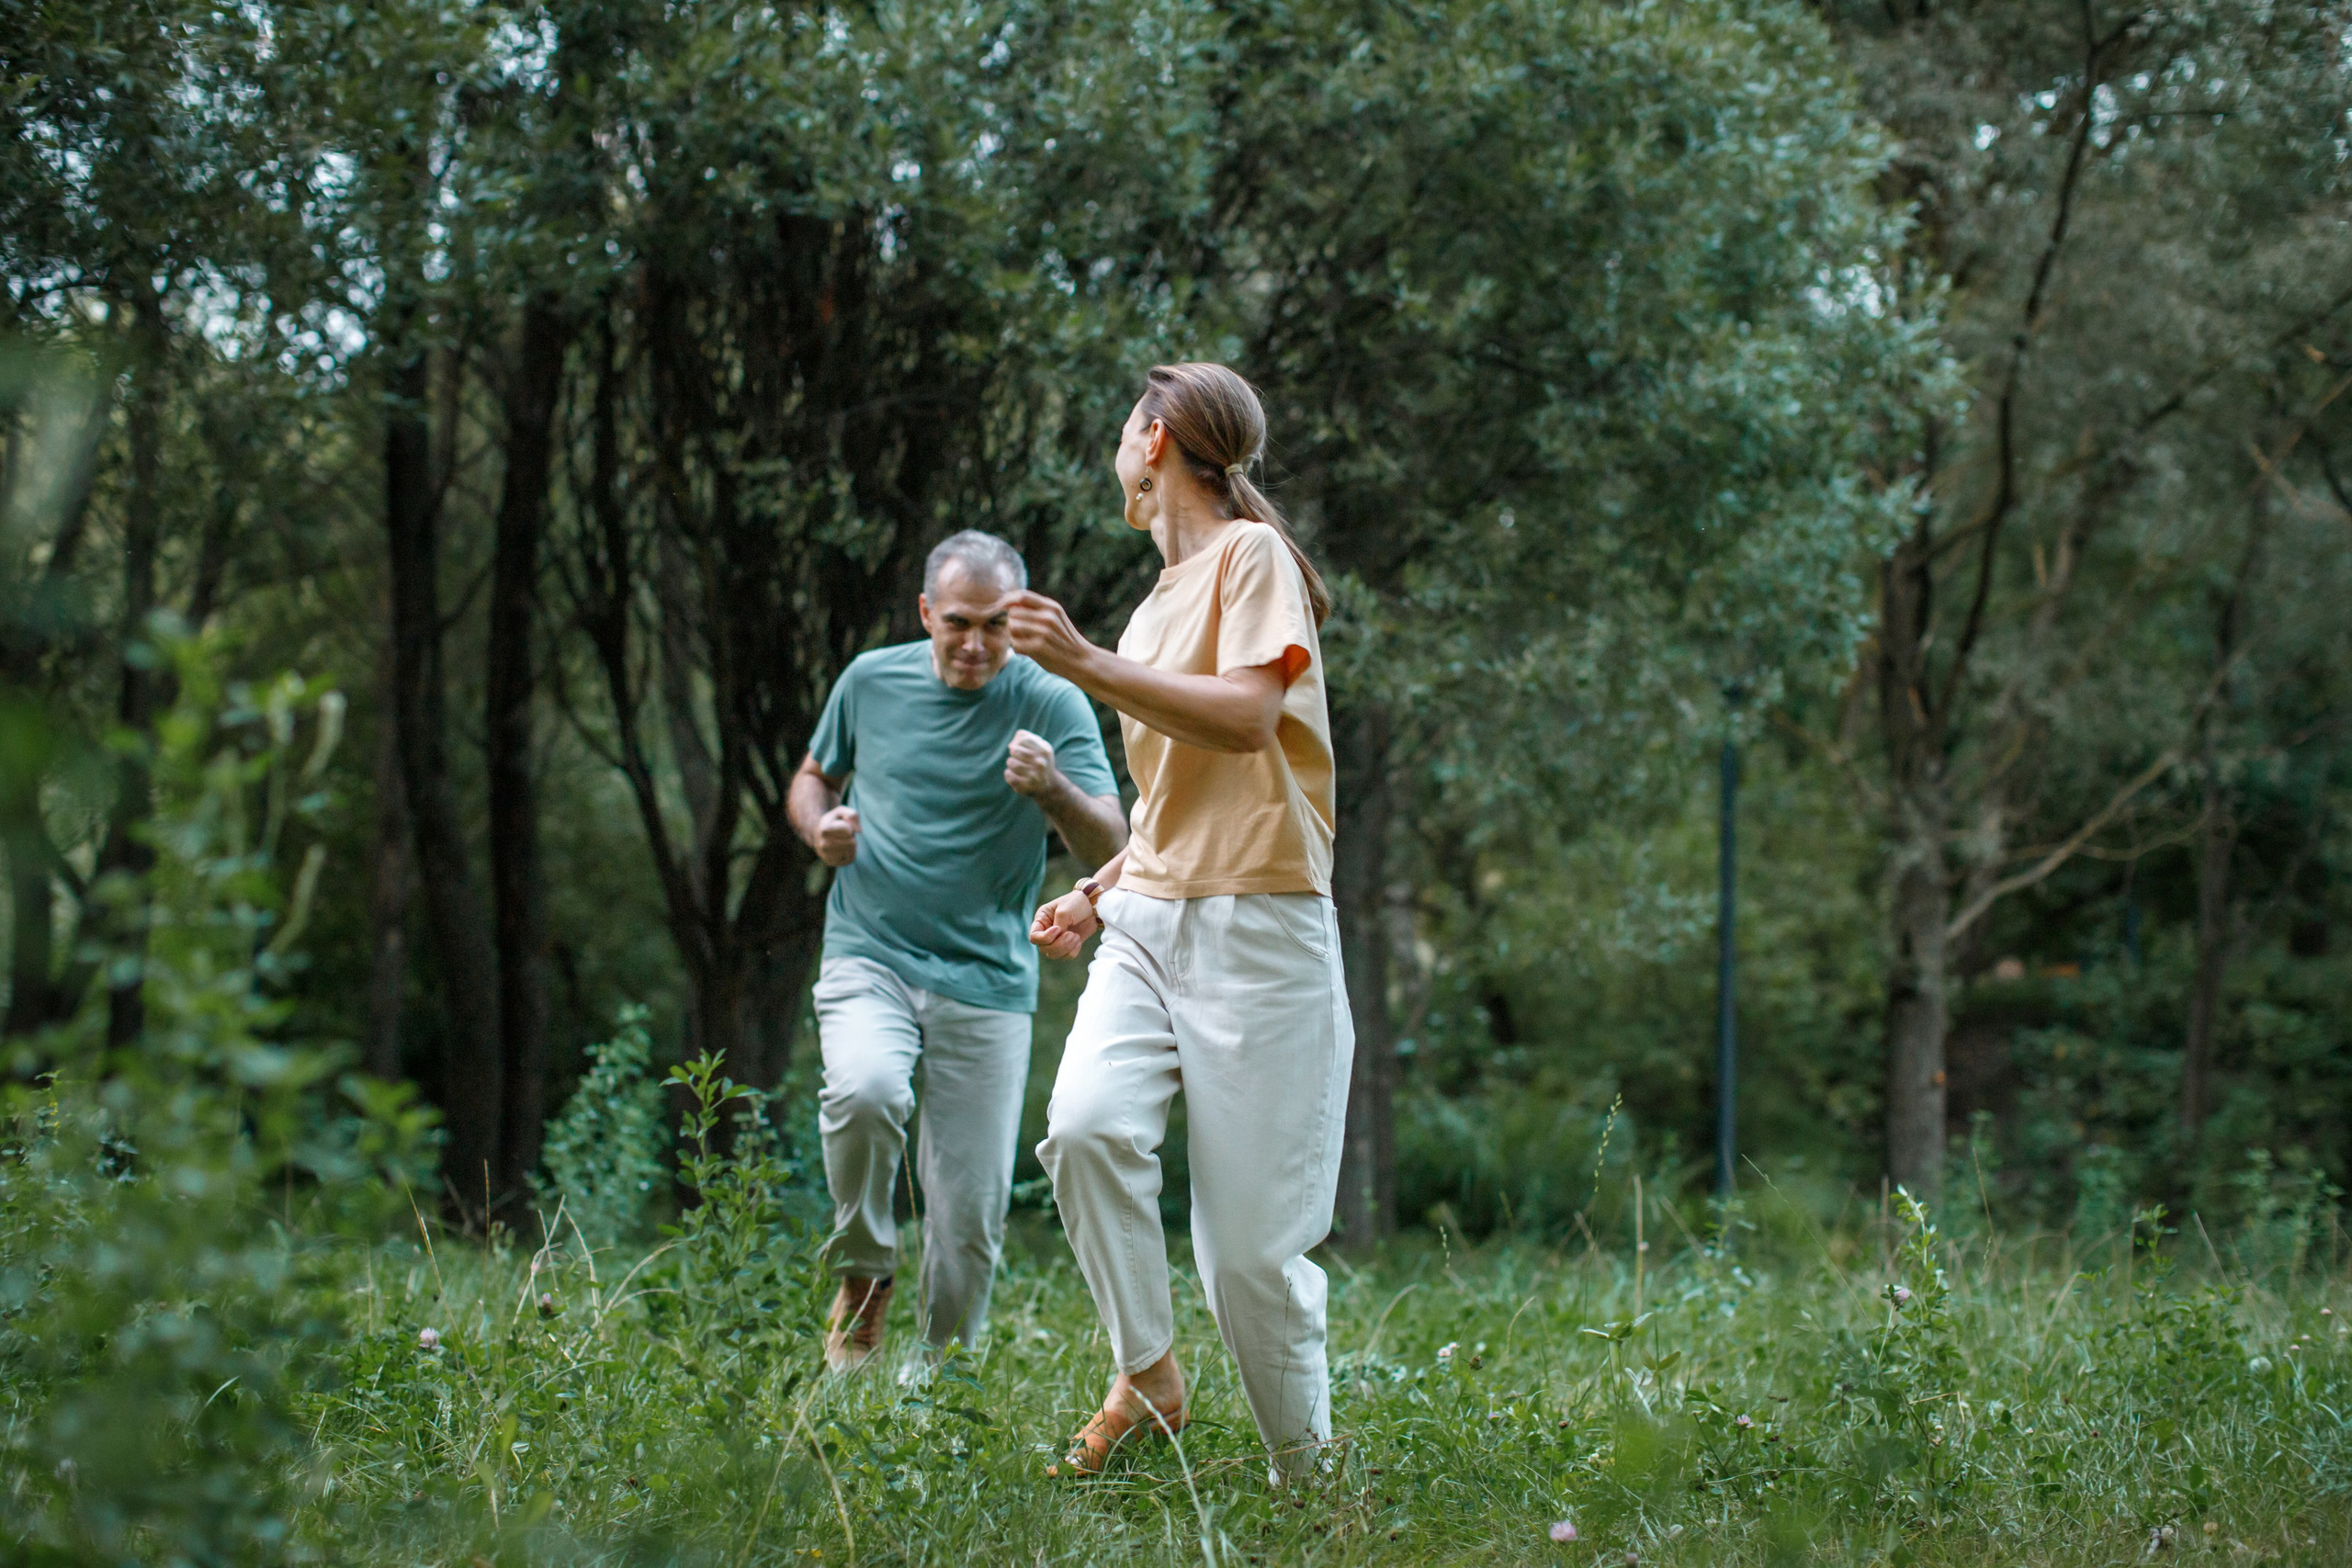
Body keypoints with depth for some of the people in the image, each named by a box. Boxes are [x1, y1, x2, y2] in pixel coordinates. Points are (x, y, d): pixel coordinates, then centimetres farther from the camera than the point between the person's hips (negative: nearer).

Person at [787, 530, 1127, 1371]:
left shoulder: (1052, 705, -4)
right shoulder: (872, 680, 4)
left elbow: (1108, 846, -13)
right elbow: (811, 779, 21)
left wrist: (1052, 788, -34)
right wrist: (821, 829, -2)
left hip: (986, 980, 0)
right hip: (868, 958, 1)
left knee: (971, 1214, -2)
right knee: (865, 1089, -31)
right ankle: (864, 1271, -6)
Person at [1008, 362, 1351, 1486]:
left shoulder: (1250, 555, -3)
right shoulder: (1163, 599, 22)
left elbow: (1247, 720, -20)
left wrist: (1088, 666, -25)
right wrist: (1098, 891, 20)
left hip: (1258, 929, -7)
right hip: (1148, 923, 7)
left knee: (1251, 1245, -8)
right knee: (1086, 1125, -22)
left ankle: (1307, 1472, 9)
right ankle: (1146, 1379, -10)